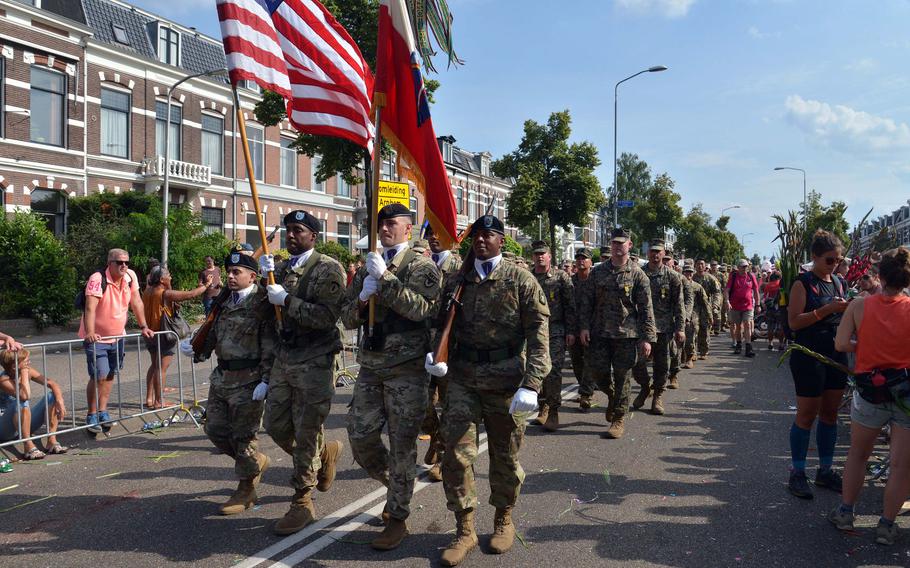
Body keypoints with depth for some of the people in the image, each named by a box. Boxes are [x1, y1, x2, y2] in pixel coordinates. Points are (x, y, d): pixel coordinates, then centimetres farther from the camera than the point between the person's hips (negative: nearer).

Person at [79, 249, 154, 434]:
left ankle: (102, 412, 26)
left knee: (110, 375, 13)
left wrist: (143, 327, 4)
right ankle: (92, 415, 7)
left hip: (117, 336, 6)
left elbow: (136, 302, 4)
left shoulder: (130, 276, -5)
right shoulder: (97, 279, -23)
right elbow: (90, 307, -31)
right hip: (96, 337, -6)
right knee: (99, 376, -9)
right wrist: (90, 332, -43)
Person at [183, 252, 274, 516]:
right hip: (222, 376, 8)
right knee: (215, 429, 13)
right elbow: (214, 334, 23)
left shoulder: (262, 303, -12)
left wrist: (265, 380, -21)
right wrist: (195, 347, 8)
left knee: (243, 435, 1)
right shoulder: (225, 301, 13)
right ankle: (256, 461, 34)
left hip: (247, 380, -8)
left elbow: (270, 346, -16)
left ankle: (246, 490, 19)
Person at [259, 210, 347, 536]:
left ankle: (303, 503, 14)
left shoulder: (328, 269, -11)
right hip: (283, 358, 7)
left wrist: (287, 300, -21)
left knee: (306, 433, 1)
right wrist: (267, 279, -2)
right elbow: (271, 316, 13)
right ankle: (325, 453, 38)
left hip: (314, 362, -7)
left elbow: (327, 317, -21)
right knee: (276, 426, 13)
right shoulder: (282, 268, 11)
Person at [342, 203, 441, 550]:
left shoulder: (422, 267, -3)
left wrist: (384, 279, -21)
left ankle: (398, 518, 14)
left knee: (402, 445, 1)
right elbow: (347, 320, 13)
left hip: (407, 369, -6)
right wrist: (362, 299, -8)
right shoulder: (368, 269, 15)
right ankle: (396, 485, 33)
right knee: (360, 437, 7)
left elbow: (422, 308, -21)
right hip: (370, 366, 6)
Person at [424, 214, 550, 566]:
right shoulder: (457, 282, 8)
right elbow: (443, 324, 18)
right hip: (462, 379, 3)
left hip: (506, 381, -3)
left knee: (505, 456, 11)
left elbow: (538, 335, -8)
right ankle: (464, 530, 12)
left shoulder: (521, 280, -3)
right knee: (457, 452, -3)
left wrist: (531, 385, -18)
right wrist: (436, 354, -3)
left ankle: (503, 520, 33)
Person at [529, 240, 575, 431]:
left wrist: (571, 331, -6)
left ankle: (553, 412, 1)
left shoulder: (561, 277, 1)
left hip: (556, 332, -4)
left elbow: (570, 306, -1)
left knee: (553, 371, -8)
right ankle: (544, 406, 23)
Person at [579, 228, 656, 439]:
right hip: (600, 333, 3)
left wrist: (647, 337, -9)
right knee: (597, 370, 3)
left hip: (626, 334, -3)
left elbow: (646, 308, -4)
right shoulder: (598, 271, 6)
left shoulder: (637, 275, -3)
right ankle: (612, 396, 35)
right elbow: (587, 301, 8)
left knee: (622, 377, 2)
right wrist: (584, 326, -1)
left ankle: (618, 420, 13)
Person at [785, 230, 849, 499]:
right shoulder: (803, 283, -10)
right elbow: (794, 322, -16)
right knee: (807, 415, -1)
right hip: (809, 356, -7)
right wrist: (827, 309, -23)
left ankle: (825, 470, 23)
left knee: (830, 414, 12)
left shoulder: (838, 282, 11)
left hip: (836, 355, 7)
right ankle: (797, 473, 10)